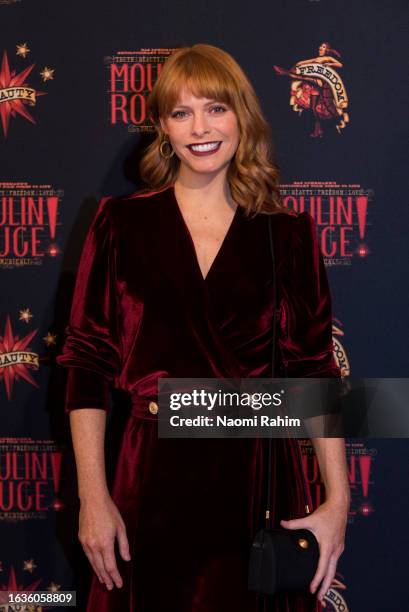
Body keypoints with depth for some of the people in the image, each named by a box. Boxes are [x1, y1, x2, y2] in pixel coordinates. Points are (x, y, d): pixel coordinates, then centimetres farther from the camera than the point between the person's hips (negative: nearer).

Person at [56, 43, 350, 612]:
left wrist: (338, 500, -6)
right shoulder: (121, 224, 0)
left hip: (259, 478, 1)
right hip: (154, 478, 0)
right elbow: (87, 364, 0)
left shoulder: (288, 235, 2)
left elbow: (317, 372, 1)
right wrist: (92, 496, -5)